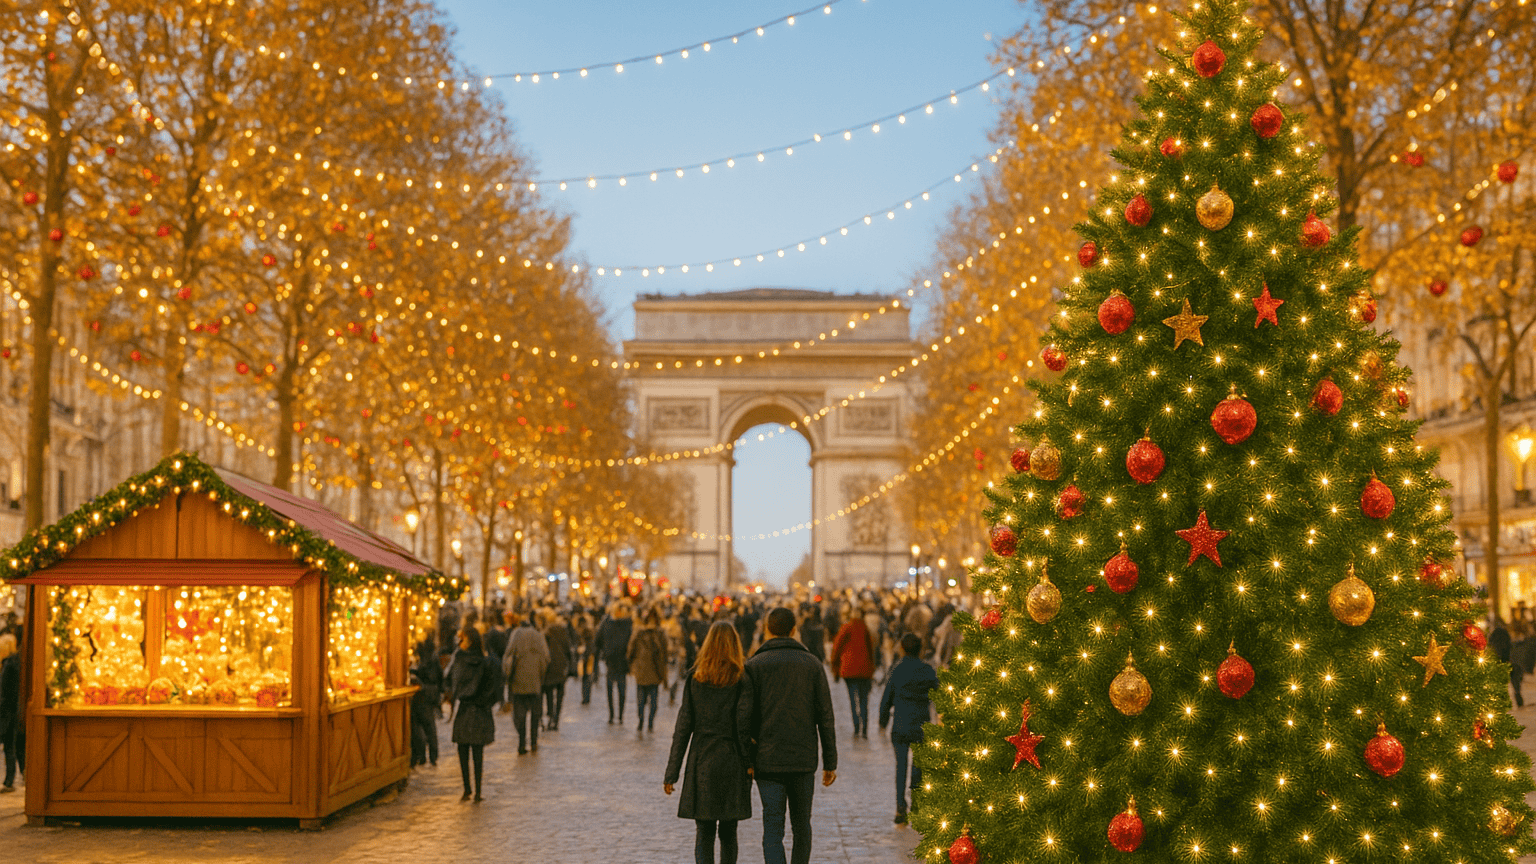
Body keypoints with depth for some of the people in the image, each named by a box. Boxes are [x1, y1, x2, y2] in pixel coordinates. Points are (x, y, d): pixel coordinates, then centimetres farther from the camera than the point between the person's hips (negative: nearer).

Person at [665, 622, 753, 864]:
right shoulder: (742, 679, -4)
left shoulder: (695, 678, -1)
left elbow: (683, 725, -1)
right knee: (728, 834, 13)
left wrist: (672, 772, 2)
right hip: (732, 761, 0)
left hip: (701, 762, 0)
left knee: (703, 834, 3)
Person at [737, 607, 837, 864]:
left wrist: (748, 760, -4)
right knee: (801, 826, 17)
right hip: (804, 760, 2)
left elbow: (743, 715, -10)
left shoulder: (754, 665, -2)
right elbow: (825, 717, 0)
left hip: (768, 761, -1)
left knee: (773, 830, -1)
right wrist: (830, 763, 5)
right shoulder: (812, 664, 3)